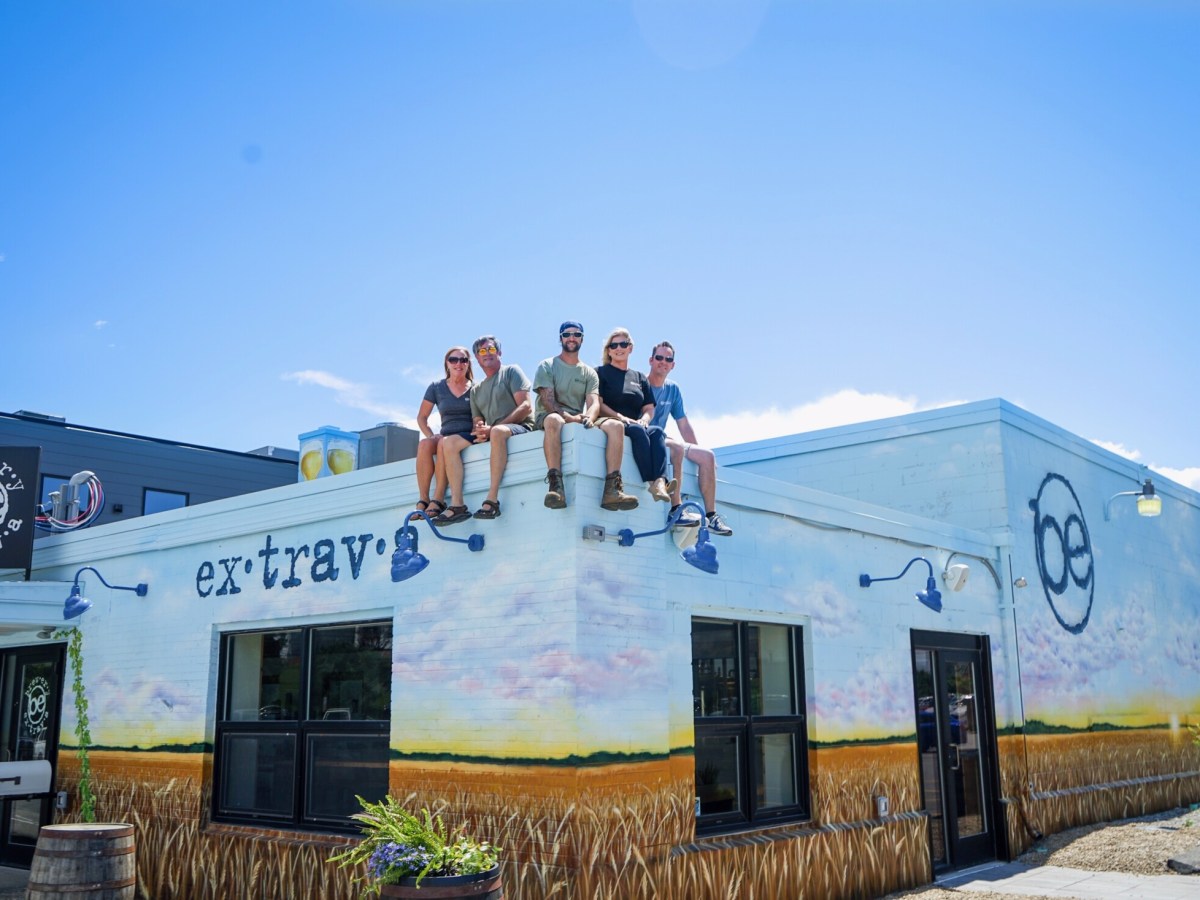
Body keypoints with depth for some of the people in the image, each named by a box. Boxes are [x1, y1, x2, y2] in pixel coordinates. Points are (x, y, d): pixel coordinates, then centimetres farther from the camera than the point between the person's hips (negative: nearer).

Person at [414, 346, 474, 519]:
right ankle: (422, 500, -33)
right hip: (445, 436, 3)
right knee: (424, 444, -32)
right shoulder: (436, 388, 13)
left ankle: (438, 500, -38)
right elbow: (421, 417, 16)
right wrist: (431, 436, -1)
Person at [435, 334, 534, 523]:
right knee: (449, 442, -13)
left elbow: (526, 406, -6)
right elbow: (477, 421, 23)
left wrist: (493, 427, -15)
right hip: (489, 434, 6)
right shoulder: (476, 390, 25)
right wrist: (479, 431, -6)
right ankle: (457, 505, -24)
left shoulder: (511, 371, 8)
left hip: (520, 427, -6)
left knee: (498, 432, -40)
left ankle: (492, 501, -43)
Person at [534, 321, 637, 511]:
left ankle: (612, 490, -35)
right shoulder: (547, 366, 8)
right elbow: (548, 401, -6)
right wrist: (569, 417, -24)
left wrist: (589, 417, -23)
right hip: (546, 419, -4)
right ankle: (555, 486, -50)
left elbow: (594, 402, 3)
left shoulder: (589, 372, 19)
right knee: (554, 420, -41)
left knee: (615, 425, -22)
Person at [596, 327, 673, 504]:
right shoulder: (601, 373, 12)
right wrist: (621, 418, -16)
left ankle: (660, 482, -51)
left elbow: (649, 408, 18)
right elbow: (597, 404, -2)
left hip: (638, 426, 4)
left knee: (657, 431, -29)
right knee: (637, 430, -36)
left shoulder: (640, 377, 25)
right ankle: (651, 482, -49)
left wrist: (644, 420, -7)